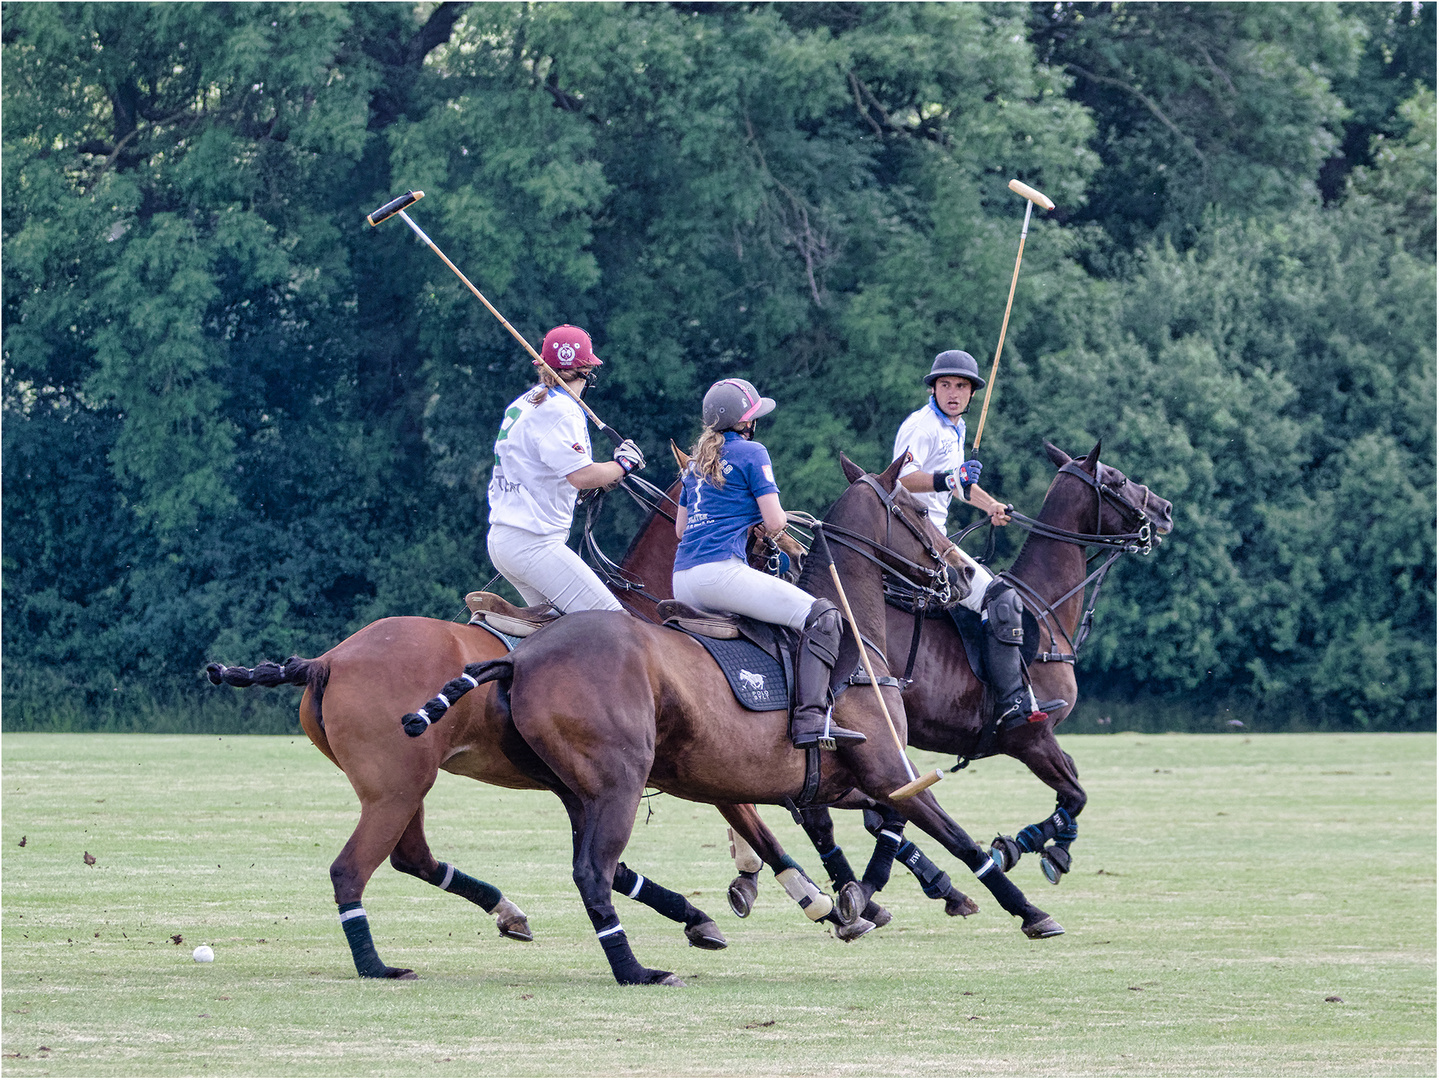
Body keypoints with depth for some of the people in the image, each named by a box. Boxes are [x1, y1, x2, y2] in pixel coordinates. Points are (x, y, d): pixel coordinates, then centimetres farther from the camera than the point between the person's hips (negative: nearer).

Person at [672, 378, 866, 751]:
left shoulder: (698, 461, 22)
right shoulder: (751, 453, -1)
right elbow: (775, 522, -6)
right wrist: (763, 525, 16)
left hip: (683, 584, 9)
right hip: (721, 572, -9)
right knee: (822, 616, -13)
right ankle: (811, 718, -30)